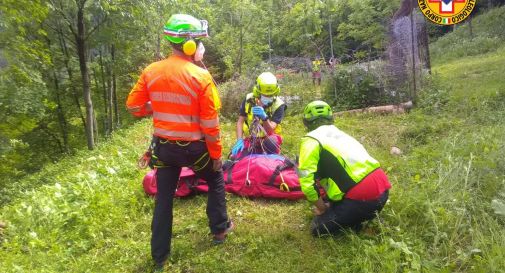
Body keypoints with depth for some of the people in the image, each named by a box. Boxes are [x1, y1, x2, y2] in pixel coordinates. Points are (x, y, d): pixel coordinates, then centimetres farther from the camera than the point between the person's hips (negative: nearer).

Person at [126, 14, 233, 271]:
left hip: (163, 145, 4)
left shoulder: (150, 72, -4)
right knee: (216, 180, 24)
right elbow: (210, 123, -15)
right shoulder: (201, 76, -16)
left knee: (163, 198, 15)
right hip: (193, 147, -3)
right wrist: (216, 155, -4)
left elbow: (133, 106, 0)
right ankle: (219, 228, 37)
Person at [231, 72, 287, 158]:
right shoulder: (249, 100, -9)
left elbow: (270, 130, -24)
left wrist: (264, 117, -45)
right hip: (250, 139, 2)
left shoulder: (278, 105, -17)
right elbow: (240, 121, -3)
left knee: (272, 141, -35)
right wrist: (239, 140, -17)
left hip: (267, 139, -2)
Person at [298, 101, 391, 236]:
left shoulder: (311, 139, -2)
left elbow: (307, 181, -12)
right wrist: (328, 204, 40)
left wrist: (322, 208, 5)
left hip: (363, 196, -8)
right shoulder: (340, 133, 23)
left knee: (319, 227, 6)